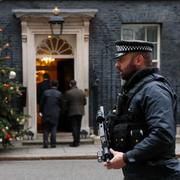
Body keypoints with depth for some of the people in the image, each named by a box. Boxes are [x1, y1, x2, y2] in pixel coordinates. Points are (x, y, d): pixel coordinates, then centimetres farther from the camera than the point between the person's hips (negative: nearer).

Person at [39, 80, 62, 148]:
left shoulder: (45, 92, -2)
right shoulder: (59, 94, -3)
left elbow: (41, 103, 1)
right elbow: (61, 104, 2)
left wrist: (41, 111, 11)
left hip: (46, 114, 0)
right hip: (55, 114, 0)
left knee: (46, 129, 7)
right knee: (54, 129, 5)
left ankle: (45, 143, 1)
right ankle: (53, 143, 1)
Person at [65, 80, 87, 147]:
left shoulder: (68, 93, -10)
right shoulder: (81, 92, 2)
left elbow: (67, 103, -6)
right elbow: (84, 102, 4)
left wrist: (68, 109, 13)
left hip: (72, 112, -4)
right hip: (80, 112, 4)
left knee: (74, 126, -1)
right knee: (78, 126, 12)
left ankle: (75, 141, -7)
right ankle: (77, 141, 16)